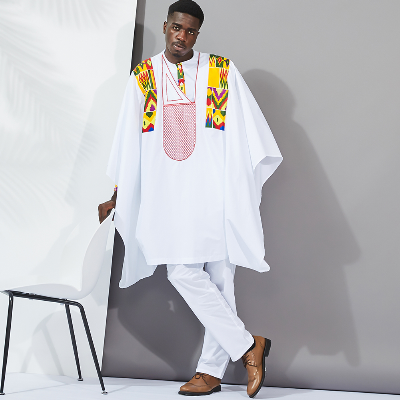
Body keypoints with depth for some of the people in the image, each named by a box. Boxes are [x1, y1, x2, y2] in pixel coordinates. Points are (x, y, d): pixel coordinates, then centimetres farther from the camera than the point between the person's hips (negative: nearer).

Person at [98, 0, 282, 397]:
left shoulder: (222, 72, 4)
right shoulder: (143, 77, 10)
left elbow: (248, 135, 3)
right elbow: (128, 144, 14)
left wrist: (245, 184, -6)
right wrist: (117, 197, 14)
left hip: (213, 191, -2)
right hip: (167, 193, 2)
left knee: (218, 278, -4)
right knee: (183, 273, -5)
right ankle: (248, 345, 7)